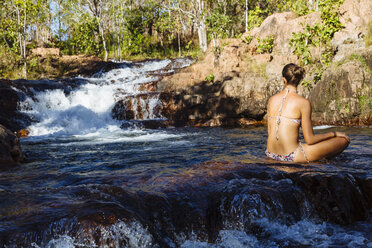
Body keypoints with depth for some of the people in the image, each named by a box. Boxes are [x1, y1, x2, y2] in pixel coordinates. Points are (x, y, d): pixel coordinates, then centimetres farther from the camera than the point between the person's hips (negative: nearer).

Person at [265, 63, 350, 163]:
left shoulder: (272, 99, 5)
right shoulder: (303, 102, -10)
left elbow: (270, 132, 11)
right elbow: (309, 140, -8)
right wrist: (334, 134, 7)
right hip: (291, 157, -7)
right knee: (344, 140, 8)